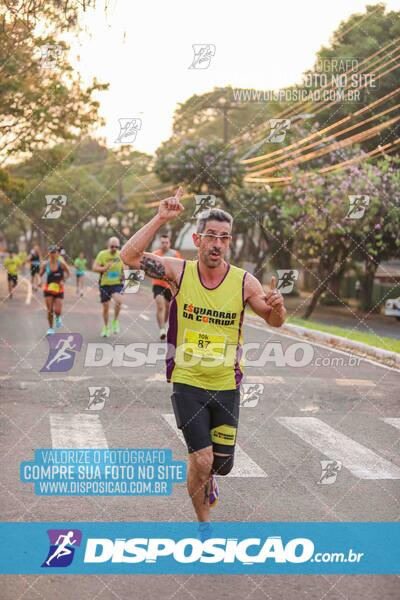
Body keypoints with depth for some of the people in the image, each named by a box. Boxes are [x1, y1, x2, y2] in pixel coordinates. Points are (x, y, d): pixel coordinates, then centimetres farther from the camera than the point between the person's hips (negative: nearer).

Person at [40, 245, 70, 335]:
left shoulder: (61, 264, -10)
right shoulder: (45, 264, -6)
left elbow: (68, 273, 2)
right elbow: (40, 275, 4)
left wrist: (63, 281, -15)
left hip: (59, 290, -1)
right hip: (48, 289, 1)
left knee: (57, 310, -12)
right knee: (50, 310, -1)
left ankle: (58, 318, 25)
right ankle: (50, 328, 15)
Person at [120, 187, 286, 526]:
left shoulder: (244, 281, -7)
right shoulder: (179, 271, -8)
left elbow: (274, 322, 2)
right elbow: (129, 256, -17)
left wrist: (277, 307, -21)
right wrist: (161, 219, -23)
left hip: (227, 386, 2)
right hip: (187, 382, -2)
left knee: (222, 465, 10)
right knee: (202, 459, -11)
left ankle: (208, 478, 49)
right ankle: (204, 524, 13)